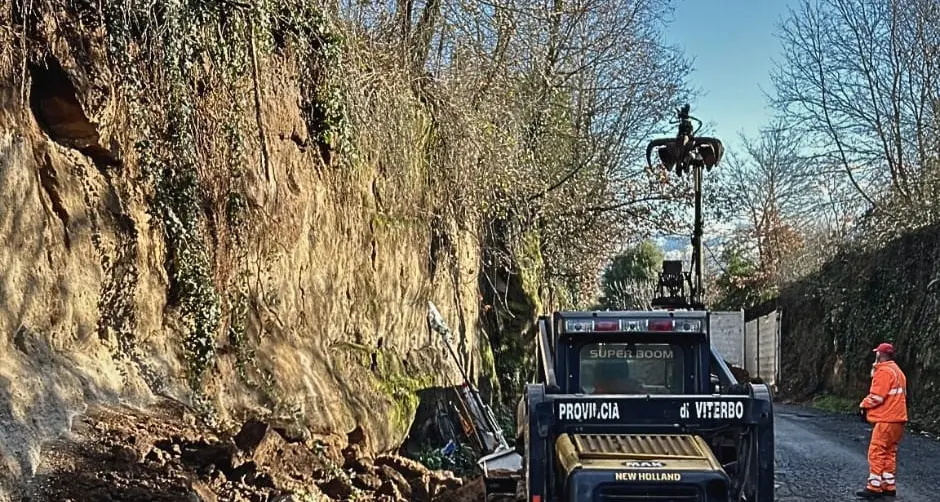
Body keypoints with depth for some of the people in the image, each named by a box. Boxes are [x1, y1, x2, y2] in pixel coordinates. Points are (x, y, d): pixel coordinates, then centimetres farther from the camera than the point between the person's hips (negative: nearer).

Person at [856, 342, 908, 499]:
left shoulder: (884, 371, -14)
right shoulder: (897, 371, 17)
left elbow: (877, 396, -19)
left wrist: (863, 405, -3)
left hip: (886, 420, -10)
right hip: (897, 418, 10)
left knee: (876, 453, -7)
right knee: (889, 453, 14)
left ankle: (874, 488, -7)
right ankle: (889, 486, 16)